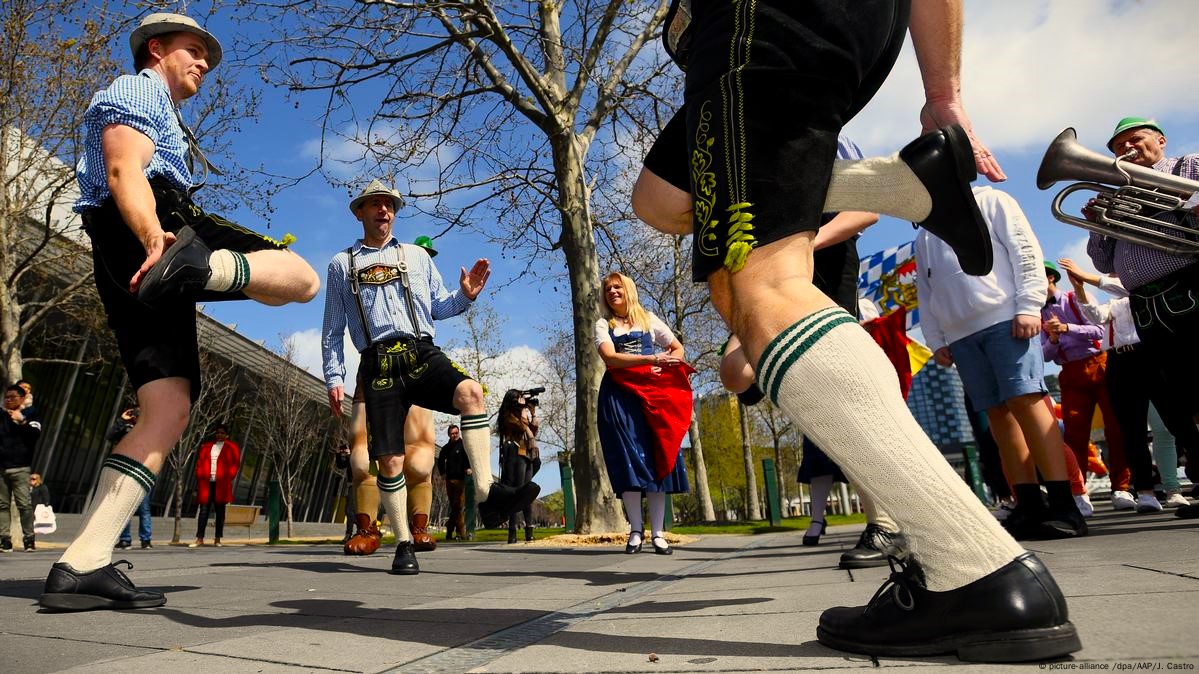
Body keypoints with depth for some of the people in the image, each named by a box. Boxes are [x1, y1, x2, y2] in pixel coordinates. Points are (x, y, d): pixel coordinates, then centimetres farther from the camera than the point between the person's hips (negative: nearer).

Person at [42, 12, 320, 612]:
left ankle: (81, 566, -12)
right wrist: (153, 237, -27)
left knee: (168, 411, -5)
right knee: (301, 277, -9)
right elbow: (124, 170, -9)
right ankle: (190, 266, -38)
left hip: (124, 265, 8)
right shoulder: (136, 89, 11)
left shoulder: (160, 115, 41)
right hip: (153, 226, -8)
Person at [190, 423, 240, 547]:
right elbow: (200, 463, 12)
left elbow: (235, 464, 2)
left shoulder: (232, 447, 6)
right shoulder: (206, 446, 14)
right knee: (204, 510, 1)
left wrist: (228, 478, -7)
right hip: (206, 482, 2)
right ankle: (199, 539, 3)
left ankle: (217, 539, 8)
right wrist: (200, 477, 0)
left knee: (220, 511, 3)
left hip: (221, 483, -2)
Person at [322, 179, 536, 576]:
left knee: (470, 392, -32)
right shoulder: (341, 264, 19)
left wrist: (465, 295, -2)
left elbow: (439, 307, 19)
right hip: (378, 364, 0)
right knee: (389, 461, -4)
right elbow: (332, 330, 18)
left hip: (422, 354, 0)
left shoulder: (416, 256, 21)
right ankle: (404, 545, 12)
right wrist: (334, 378, 9)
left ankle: (488, 495, -34)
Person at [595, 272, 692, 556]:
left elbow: (677, 348, 18)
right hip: (619, 395, -1)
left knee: (656, 458, -4)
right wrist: (651, 358, -20)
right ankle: (636, 530, 1)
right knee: (629, 459, -7)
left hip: (652, 393, 1)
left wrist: (665, 366, -4)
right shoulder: (603, 325, 8)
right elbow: (609, 357, -10)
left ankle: (658, 532, 0)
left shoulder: (649, 319, 15)